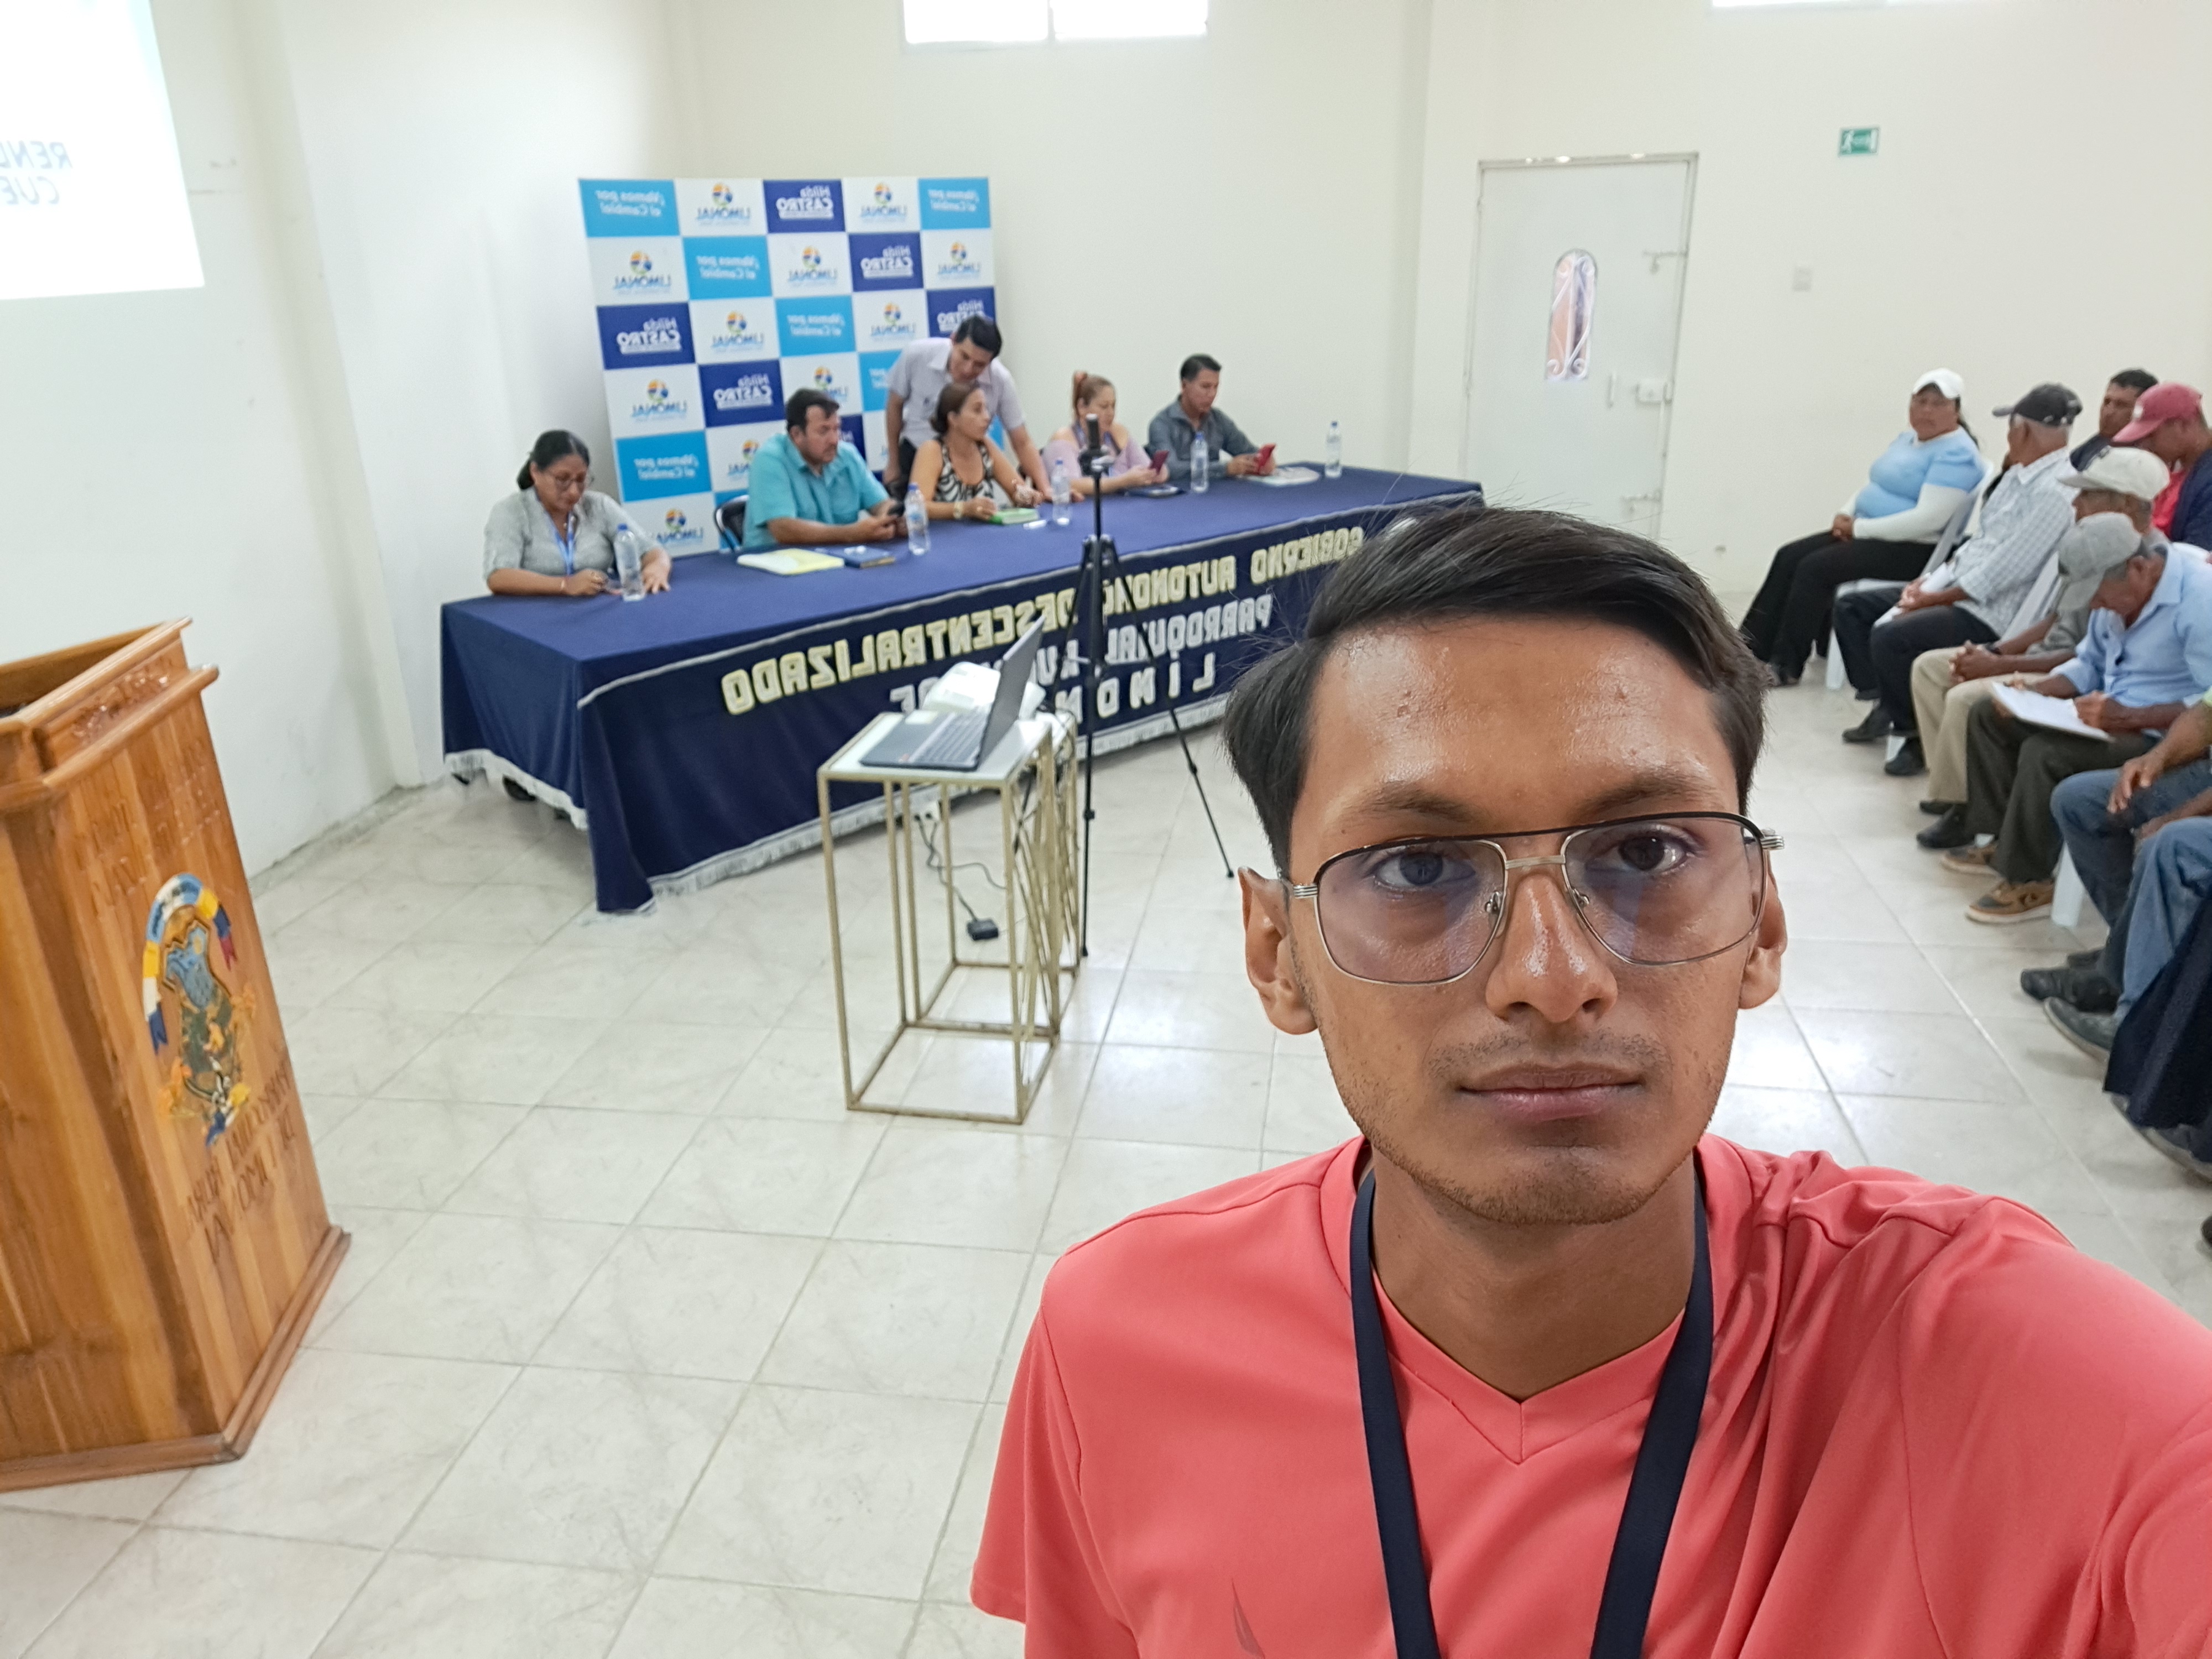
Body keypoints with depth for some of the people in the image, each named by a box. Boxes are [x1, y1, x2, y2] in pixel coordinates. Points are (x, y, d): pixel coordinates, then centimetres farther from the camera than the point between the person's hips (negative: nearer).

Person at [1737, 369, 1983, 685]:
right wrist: (1846, 515, -1)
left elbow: (1929, 519, -25)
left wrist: (1860, 528, -20)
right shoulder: (1908, 439, 15)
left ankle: (1785, 666, -18)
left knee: (1815, 567, -24)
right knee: (1789, 557, -4)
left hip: (1910, 550, -9)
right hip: (1867, 533, 9)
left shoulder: (1956, 454, -15)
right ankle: (1752, 650, -7)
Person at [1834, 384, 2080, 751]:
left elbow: (2000, 572, -22)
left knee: (1889, 637, -29)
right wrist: (1931, 581, 2)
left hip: (1990, 611, -10)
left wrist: (1935, 598, -14)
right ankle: (1888, 702, 9)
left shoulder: (2056, 492, -19)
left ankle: (1919, 732, -6)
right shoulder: (2020, 473, 12)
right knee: (1851, 608, 5)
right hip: (1956, 588, 10)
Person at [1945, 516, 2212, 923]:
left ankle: (2026, 882, -14)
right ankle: (2002, 841, 8)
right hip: (2110, 717, 10)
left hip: (2160, 734, -10)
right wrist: (2032, 691, -3)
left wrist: (2128, 717, -34)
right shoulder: (2118, 590, 3)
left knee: (2045, 754, -30)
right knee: (1989, 716, 5)